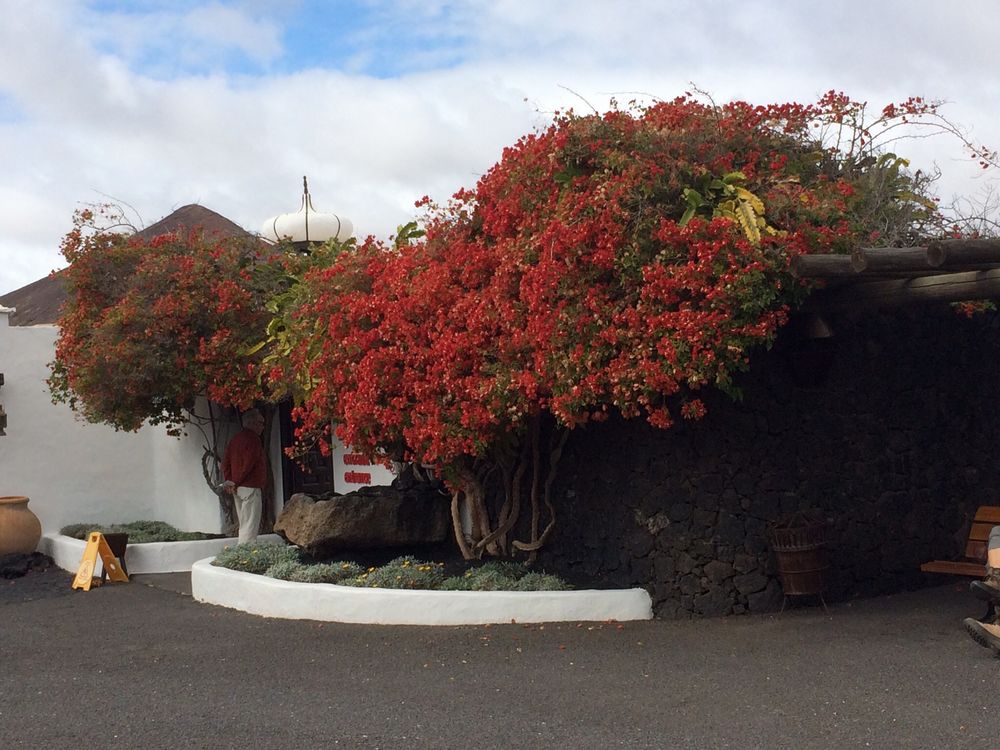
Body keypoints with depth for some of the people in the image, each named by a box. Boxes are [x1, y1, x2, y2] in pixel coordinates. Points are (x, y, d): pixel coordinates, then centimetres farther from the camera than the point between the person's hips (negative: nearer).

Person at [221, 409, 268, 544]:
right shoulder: (253, 439, -13)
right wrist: (235, 483, -11)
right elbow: (248, 464, -19)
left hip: (238, 488, 9)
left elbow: (226, 462, 13)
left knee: (244, 526, 14)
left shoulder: (235, 438, 15)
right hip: (251, 487, -9)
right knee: (250, 526, -8)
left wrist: (229, 481, 6)